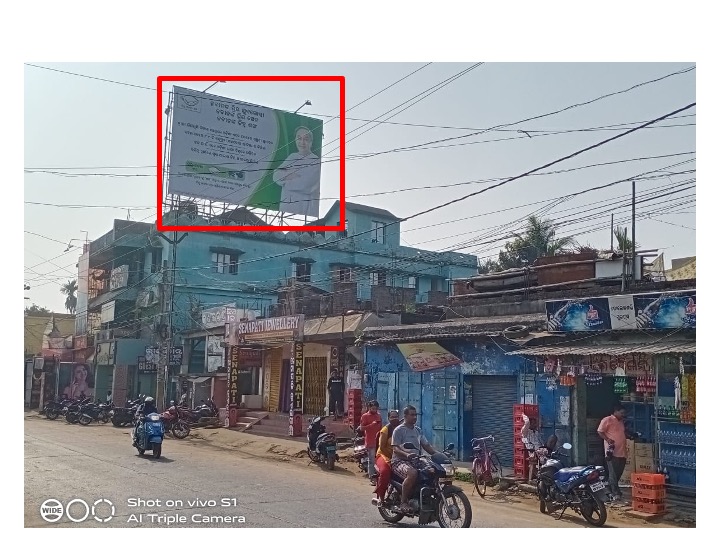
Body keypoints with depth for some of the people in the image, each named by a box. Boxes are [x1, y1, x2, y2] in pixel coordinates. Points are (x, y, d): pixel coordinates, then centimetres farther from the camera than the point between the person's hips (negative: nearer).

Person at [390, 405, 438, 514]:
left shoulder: (418, 430, 20)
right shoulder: (399, 430, -3)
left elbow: (426, 446, 18)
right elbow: (395, 448, -12)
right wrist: (407, 454, -31)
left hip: (415, 460, 7)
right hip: (399, 461, -7)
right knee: (412, 473, -38)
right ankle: (403, 502, -26)